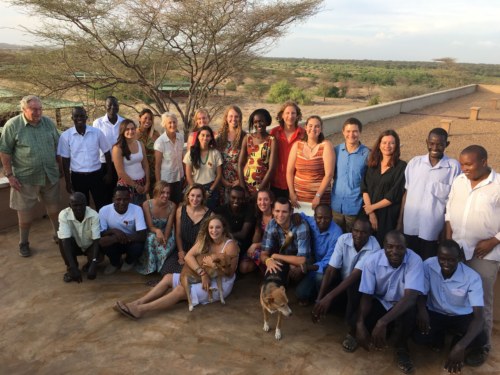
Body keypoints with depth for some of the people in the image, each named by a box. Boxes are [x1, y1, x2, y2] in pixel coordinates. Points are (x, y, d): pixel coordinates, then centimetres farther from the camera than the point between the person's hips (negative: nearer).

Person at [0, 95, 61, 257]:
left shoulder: (48, 122, 1)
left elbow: (57, 146, 9)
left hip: (50, 175, 3)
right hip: (25, 177, -3)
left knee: (54, 207, 15)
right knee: (25, 212, 8)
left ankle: (58, 234, 34)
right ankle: (23, 243, 25)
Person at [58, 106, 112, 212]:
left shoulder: (97, 133, -6)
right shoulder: (66, 136, -7)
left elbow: (107, 153, 3)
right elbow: (65, 159, -1)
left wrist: (109, 173, 3)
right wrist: (68, 181, 0)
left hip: (96, 174, 0)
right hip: (77, 176, 0)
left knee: (102, 205, 10)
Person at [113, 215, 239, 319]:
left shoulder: (230, 245, -16)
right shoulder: (204, 241, 2)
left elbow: (230, 273, -17)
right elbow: (188, 256, -13)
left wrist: (214, 264, -26)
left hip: (220, 284, -8)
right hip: (202, 277, 8)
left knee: (180, 290, -25)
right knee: (168, 278, -4)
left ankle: (141, 310, -28)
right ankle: (137, 303, -13)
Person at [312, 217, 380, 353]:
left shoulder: (374, 248, -27)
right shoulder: (343, 239, -17)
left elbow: (355, 275, -36)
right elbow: (330, 270, -20)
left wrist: (329, 296, -45)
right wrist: (319, 298, -29)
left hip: (362, 284, -3)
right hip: (343, 279, 3)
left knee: (354, 285, -37)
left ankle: (352, 331, -20)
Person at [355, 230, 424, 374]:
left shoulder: (414, 260, -26)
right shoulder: (372, 260, -20)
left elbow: (411, 296, -35)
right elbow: (366, 295, -15)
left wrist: (383, 322, -46)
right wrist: (360, 324, -33)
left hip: (402, 304, -1)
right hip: (379, 302, 2)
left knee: (410, 312, -36)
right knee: (359, 322, -26)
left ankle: (401, 346, -4)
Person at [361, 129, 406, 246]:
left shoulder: (401, 167, -7)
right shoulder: (373, 164, 7)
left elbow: (394, 196, -12)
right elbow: (365, 188, 0)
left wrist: (372, 207, -7)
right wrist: (371, 213, -11)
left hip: (388, 215, -3)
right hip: (368, 213, 4)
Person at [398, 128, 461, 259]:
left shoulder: (453, 167, -6)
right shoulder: (414, 162, 2)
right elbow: (406, 193, 6)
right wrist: (400, 222, 5)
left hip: (433, 230, -2)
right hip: (410, 227, 3)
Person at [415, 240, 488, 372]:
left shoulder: (472, 277, -26)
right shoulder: (428, 265, -21)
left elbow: (479, 316, -32)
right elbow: (421, 293, -11)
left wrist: (460, 346, -47)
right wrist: (422, 309, -39)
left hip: (462, 316, -1)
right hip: (435, 313, 1)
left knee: (480, 339, -31)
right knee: (418, 335, -28)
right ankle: (439, 335, 11)